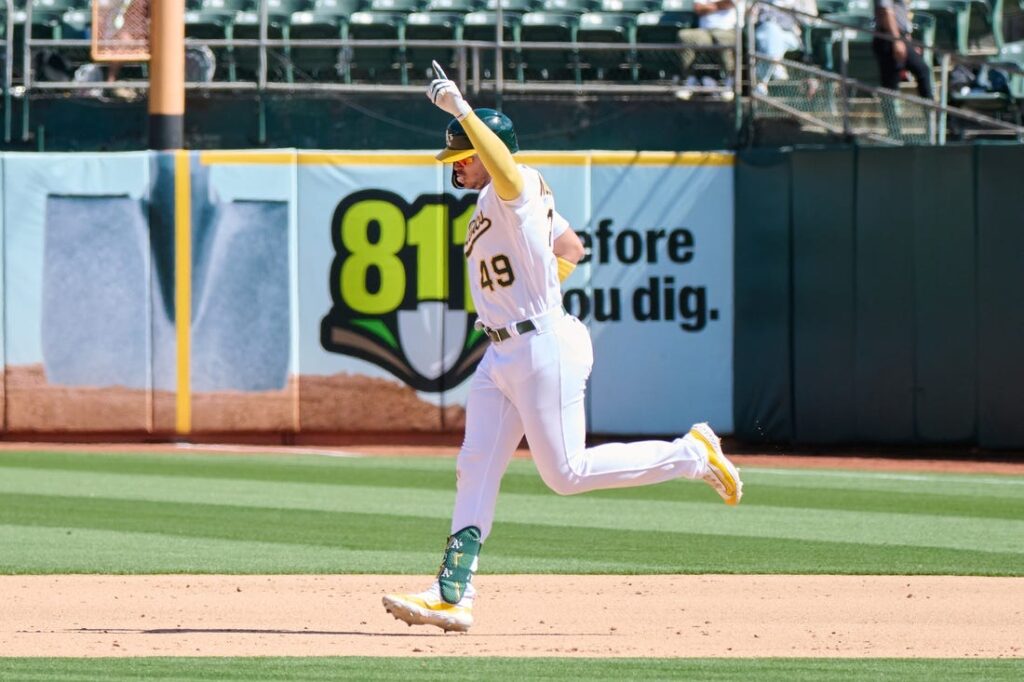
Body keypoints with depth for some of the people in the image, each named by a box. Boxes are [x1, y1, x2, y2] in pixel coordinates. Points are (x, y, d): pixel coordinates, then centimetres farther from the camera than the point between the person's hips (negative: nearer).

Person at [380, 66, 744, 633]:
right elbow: (571, 248, 26)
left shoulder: (515, 189, -12)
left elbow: (508, 170, -40)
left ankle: (692, 455, 7)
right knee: (475, 469, 3)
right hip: (502, 356, 10)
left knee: (567, 474, -6)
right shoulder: (494, 200, 16)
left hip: (544, 348, -10)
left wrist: (461, 109, -42)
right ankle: (452, 594, 0)